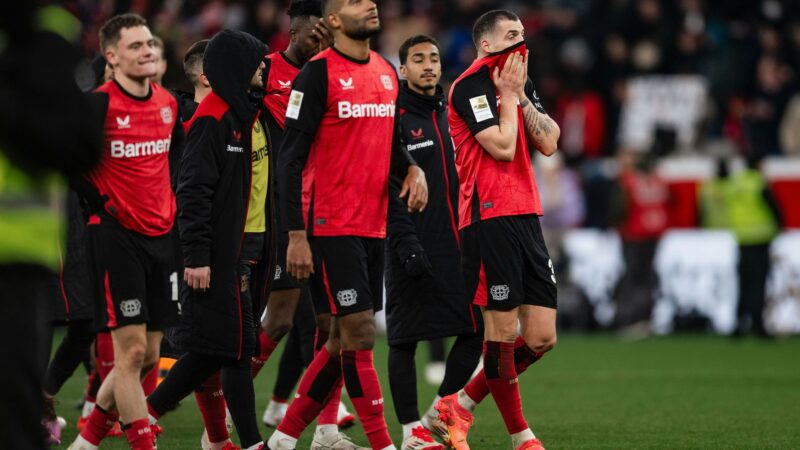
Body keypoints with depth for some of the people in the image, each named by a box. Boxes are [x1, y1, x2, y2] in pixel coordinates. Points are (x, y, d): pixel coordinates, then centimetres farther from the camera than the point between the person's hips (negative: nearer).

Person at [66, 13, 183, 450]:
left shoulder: (168, 102, 9)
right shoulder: (98, 104, -13)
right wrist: (99, 202, -12)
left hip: (160, 234, 7)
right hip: (117, 236, -7)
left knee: (148, 355, 9)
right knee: (132, 351, -9)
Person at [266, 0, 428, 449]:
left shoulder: (387, 72, 12)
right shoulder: (319, 73, -10)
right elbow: (291, 158, -11)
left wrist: (413, 169, 1)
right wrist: (296, 236, -16)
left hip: (374, 225, 8)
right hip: (331, 225, -8)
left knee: (344, 340, 10)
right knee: (359, 334, -8)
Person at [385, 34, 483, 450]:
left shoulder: (448, 113, 15)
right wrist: (406, 242, -20)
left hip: (454, 244, 7)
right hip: (413, 248, -7)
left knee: (478, 328, 3)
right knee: (405, 338, -2)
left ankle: (439, 413, 16)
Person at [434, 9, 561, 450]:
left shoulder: (520, 85, 19)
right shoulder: (470, 86, -7)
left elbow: (548, 143, 8)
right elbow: (502, 147, -15)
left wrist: (521, 96, 1)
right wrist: (508, 94, -4)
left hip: (526, 216, 8)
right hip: (490, 217, -8)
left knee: (542, 338, 4)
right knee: (502, 329, -5)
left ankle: (461, 404, 17)